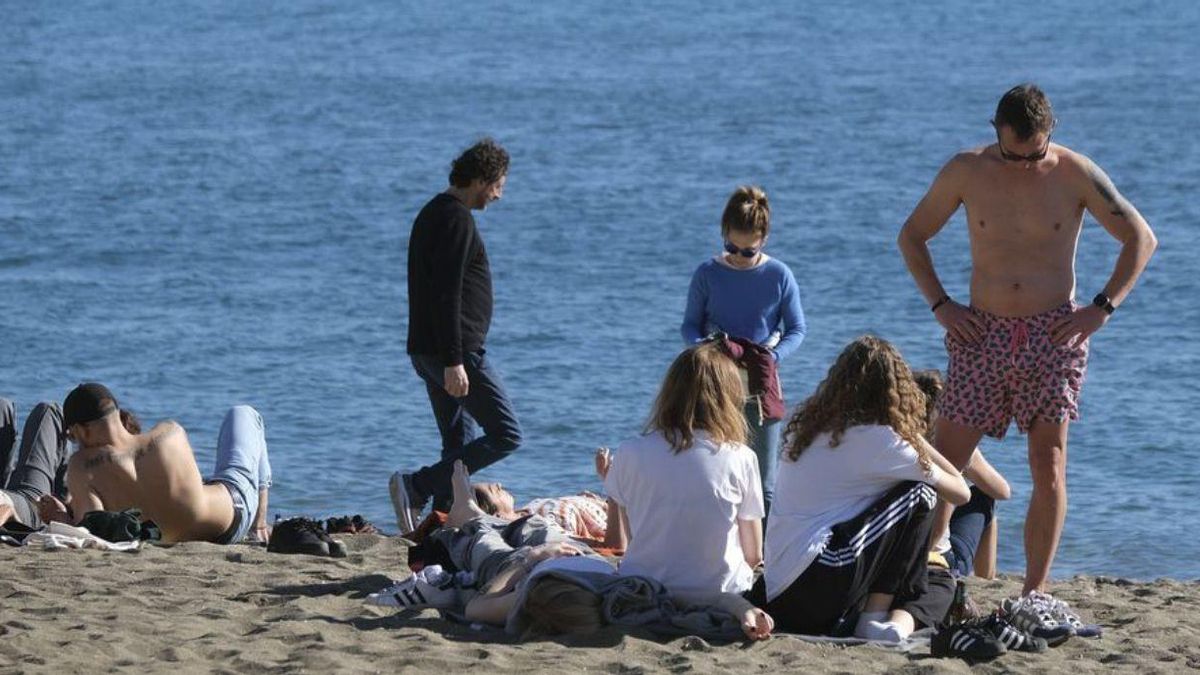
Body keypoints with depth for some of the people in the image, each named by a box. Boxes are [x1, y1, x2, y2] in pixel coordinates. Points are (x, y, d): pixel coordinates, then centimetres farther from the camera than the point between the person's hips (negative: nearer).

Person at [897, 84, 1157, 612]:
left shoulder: (1074, 175, -4)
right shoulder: (966, 171, -1)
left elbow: (1141, 238, 3)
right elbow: (911, 236, 11)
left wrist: (1102, 308, -5)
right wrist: (940, 306, 0)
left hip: (1053, 333, -1)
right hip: (983, 332, 1)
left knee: (1048, 465, -4)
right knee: (944, 461, -4)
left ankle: (1035, 591, 0)